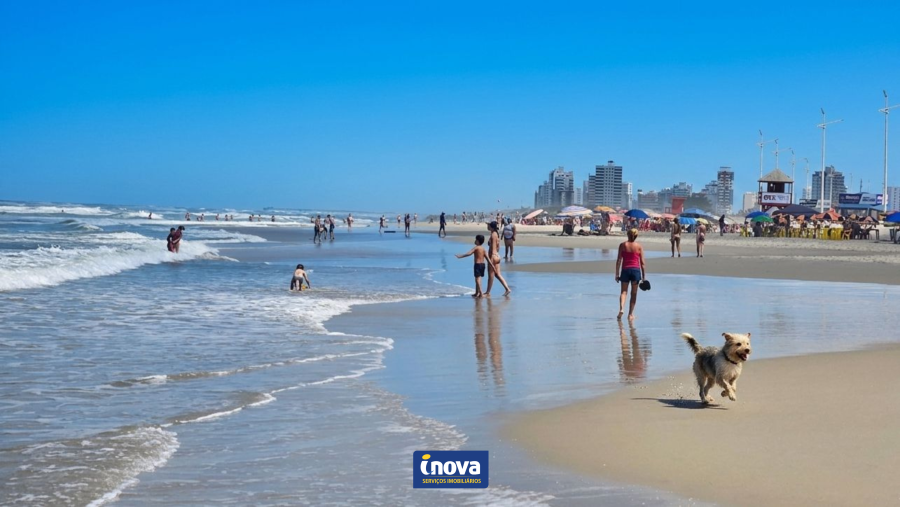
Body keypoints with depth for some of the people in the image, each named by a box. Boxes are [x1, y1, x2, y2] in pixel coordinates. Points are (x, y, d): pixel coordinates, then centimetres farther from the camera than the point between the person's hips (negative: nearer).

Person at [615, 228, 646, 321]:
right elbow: (642, 262, -1)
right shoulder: (639, 246, 0)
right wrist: (644, 276, 3)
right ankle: (630, 314, 11)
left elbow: (618, 260, -2)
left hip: (625, 270, 0)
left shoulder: (622, 245, 0)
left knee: (623, 291, 8)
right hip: (636, 270, 0)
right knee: (634, 293, 10)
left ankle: (621, 308, -18)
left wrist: (617, 274, 3)